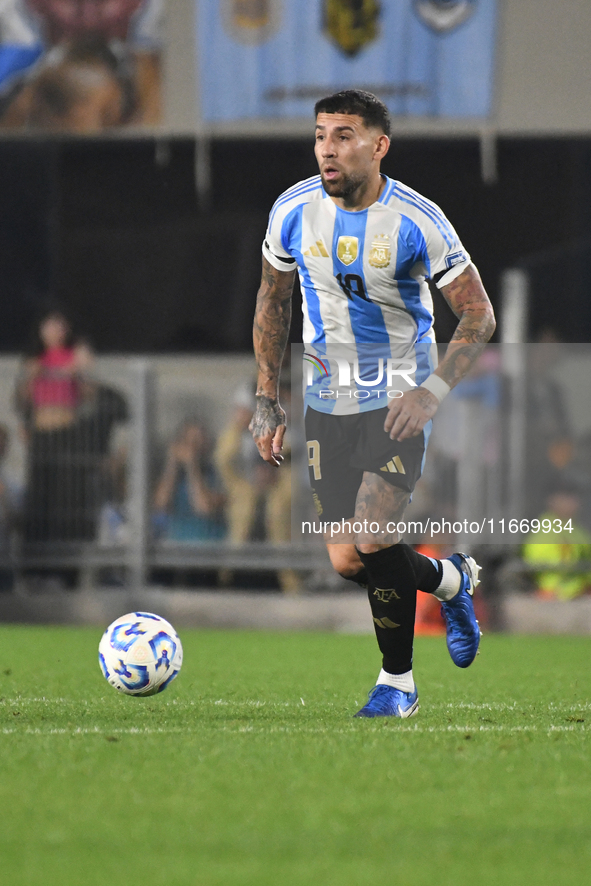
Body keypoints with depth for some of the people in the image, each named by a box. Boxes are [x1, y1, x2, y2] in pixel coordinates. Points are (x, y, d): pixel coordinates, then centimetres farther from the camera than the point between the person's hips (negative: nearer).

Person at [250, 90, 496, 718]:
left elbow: (479, 316, -10)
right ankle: (451, 580, 31)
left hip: (399, 400, -4)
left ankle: (397, 679, 8)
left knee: (372, 544, -17)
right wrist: (267, 400, 6)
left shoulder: (417, 222, -16)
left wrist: (431, 391, -23)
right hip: (327, 402, 4)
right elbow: (273, 302, 11)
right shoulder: (293, 211, -5)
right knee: (346, 562, 1)